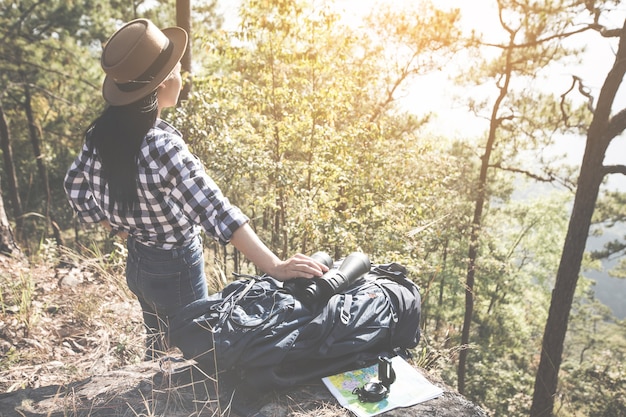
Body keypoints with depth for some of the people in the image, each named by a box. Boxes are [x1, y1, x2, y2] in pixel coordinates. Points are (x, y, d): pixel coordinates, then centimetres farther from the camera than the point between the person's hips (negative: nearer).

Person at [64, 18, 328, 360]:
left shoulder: (101, 132, -8)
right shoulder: (163, 146, -32)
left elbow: (76, 189, 6)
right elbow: (215, 210, -37)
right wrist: (274, 266, -37)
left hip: (137, 263, 7)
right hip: (176, 269, -7)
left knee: (156, 343, 29)